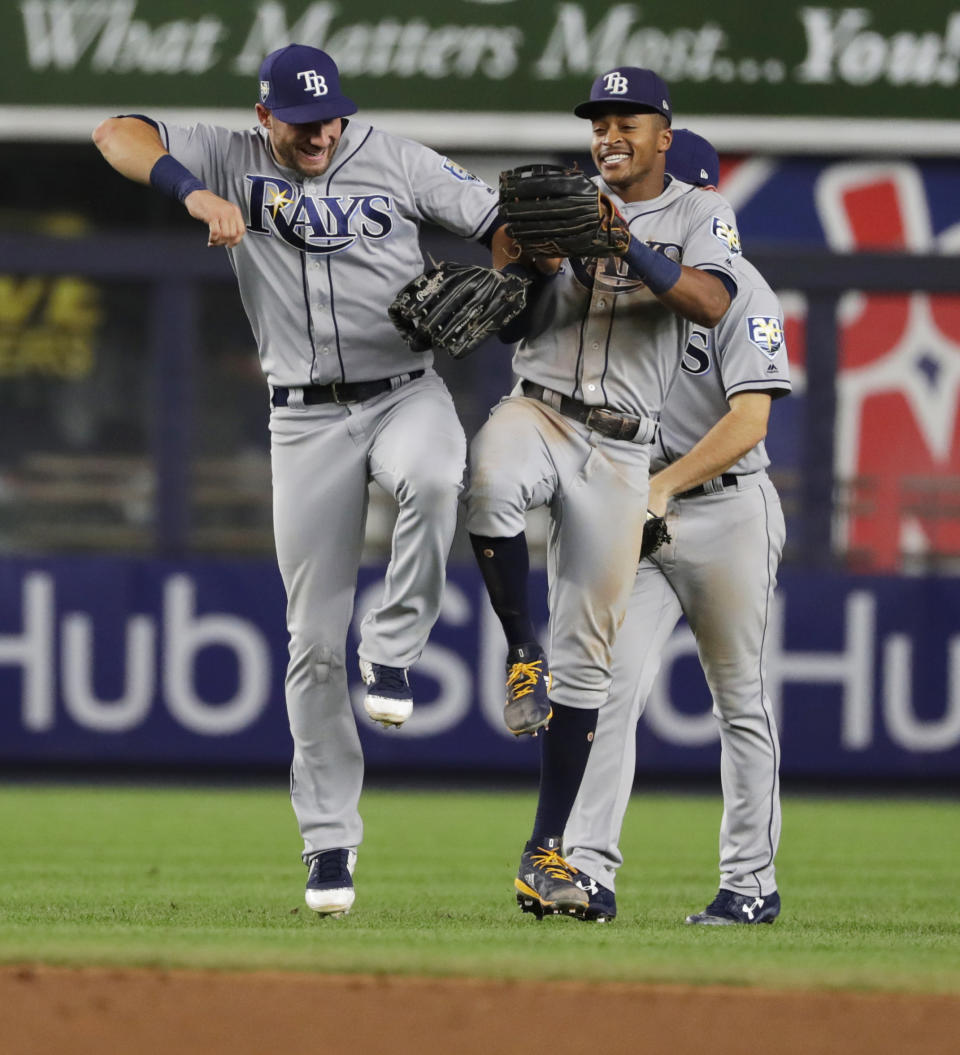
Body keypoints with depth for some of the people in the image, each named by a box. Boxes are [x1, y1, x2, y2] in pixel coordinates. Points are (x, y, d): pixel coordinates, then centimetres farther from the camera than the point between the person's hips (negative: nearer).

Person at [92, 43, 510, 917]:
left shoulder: (395, 161, 2)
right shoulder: (235, 164, 1)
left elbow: (502, 223, 5)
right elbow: (118, 134, -10)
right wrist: (196, 196, -27)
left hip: (406, 392, -1)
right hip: (305, 417, 1)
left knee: (434, 478, -38)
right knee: (314, 639, -1)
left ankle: (394, 652, -18)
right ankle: (330, 841, 8)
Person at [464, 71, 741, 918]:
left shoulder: (701, 214, 6)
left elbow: (711, 304, -15)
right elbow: (510, 324, 9)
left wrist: (627, 247, -27)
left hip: (621, 450, 0)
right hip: (539, 409, 0)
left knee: (588, 653, 1)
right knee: (491, 484, -39)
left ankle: (548, 852, 5)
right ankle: (524, 654, -17)